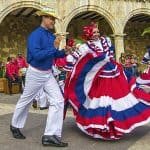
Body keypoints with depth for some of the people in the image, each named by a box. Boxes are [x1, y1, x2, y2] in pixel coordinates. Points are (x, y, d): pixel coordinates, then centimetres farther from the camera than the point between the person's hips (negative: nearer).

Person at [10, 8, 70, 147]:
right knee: (25, 101, 12)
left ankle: (50, 135, -3)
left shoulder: (52, 36, 4)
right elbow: (37, 55, -30)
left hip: (48, 74, 7)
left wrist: (64, 52, -5)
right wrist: (55, 48, -30)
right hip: (35, 73, -7)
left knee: (58, 101, -6)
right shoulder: (35, 35, -19)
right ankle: (15, 126, 38)